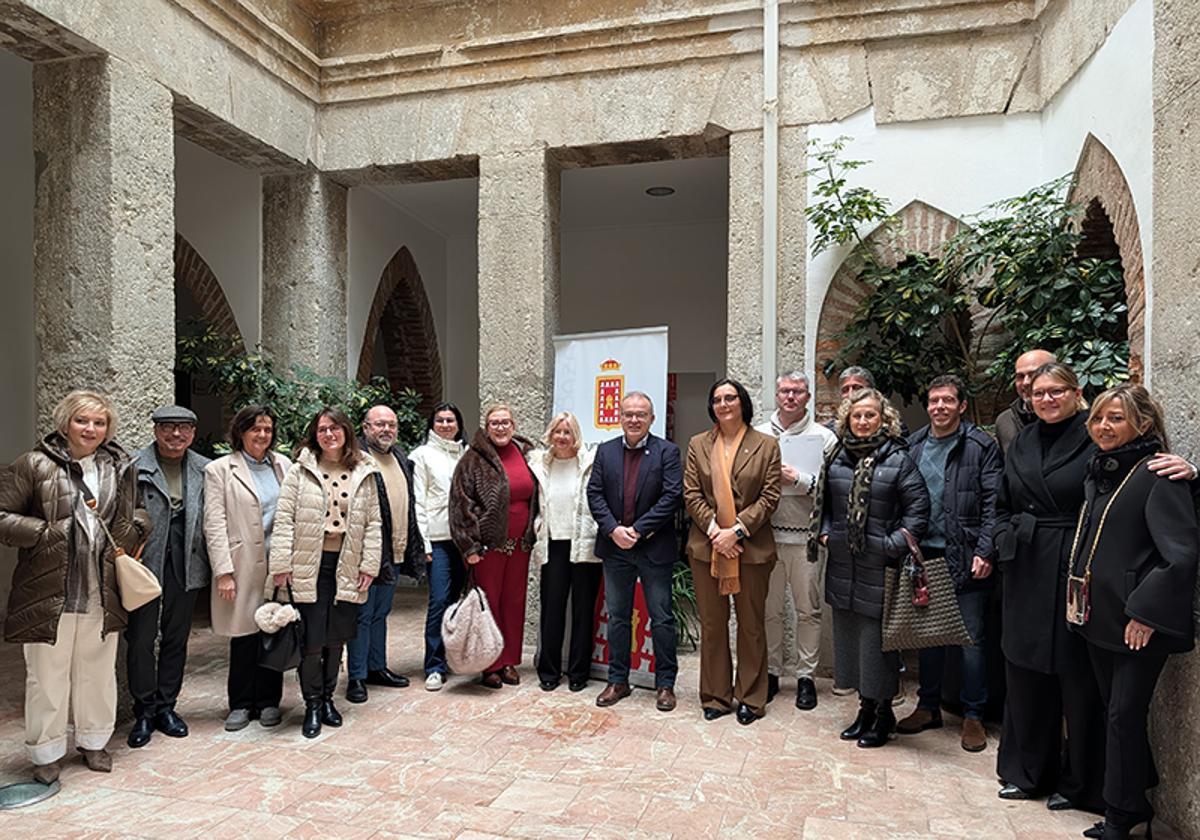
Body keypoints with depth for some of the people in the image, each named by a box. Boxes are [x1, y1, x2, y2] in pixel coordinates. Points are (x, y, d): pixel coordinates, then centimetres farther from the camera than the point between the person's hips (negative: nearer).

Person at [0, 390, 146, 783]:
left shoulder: (120, 469, 8)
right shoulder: (34, 465, -5)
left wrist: (132, 534, 4)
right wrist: (46, 533, -14)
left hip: (102, 592, 4)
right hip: (50, 591, -3)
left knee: (98, 670, 14)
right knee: (48, 674, 7)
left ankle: (94, 741, 31)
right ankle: (46, 751, 24)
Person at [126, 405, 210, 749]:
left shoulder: (204, 470, 5)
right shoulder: (134, 467, -5)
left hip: (186, 566, 3)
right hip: (145, 563, -3)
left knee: (176, 638, 13)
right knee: (141, 639, 4)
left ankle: (166, 706, 27)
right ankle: (144, 711, 19)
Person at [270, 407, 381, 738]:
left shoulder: (364, 474, 5)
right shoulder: (300, 471, -2)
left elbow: (373, 523, 6)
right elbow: (284, 521, -4)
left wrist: (369, 564, 1)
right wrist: (281, 565, -9)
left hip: (346, 567, 3)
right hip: (309, 565, -2)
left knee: (336, 637, 11)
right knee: (312, 640, -1)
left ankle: (327, 698, 29)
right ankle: (312, 705, 17)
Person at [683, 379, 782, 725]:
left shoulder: (766, 445, 2)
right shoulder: (698, 445, 8)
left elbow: (769, 497, -4)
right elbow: (691, 494, 2)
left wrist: (736, 531, -13)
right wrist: (714, 530, -11)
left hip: (751, 547, -2)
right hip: (707, 547, 2)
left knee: (751, 625, 8)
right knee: (712, 624, 9)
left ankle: (750, 698, 22)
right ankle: (716, 696, 22)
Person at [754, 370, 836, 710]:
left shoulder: (823, 437, 2)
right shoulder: (759, 435, 8)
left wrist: (796, 480, -15)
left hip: (806, 536, -1)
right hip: (767, 535, 2)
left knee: (808, 610, 7)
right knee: (769, 608, 10)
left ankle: (805, 676, 20)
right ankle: (770, 672, 24)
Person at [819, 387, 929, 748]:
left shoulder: (898, 458, -6)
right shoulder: (838, 457, 8)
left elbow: (918, 507, -8)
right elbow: (826, 502, 18)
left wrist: (895, 545, -14)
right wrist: (826, 532, 5)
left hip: (879, 567, -5)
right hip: (843, 565, 5)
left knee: (878, 637, 1)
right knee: (849, 634, 12)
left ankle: (883, 712, 20)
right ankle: (866, 706, 29)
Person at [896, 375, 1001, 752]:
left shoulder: (982, 446, -4)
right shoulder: (913, 445, 9)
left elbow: (993, 504, -8)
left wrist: (985, 552, -15)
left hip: (965, 558, -4)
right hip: (924, 554, 5)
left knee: (971, 636, 4)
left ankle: (973, 715, 17)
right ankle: (929, 707, 27)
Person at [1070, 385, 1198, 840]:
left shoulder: (1157, 475, -14)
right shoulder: (1097, 471, 10)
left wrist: (1146, 612, -19)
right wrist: (1080, 600, 14)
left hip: (1138, 623, -7)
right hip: (1098, 615, 7)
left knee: (1124, 715, 1)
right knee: (1116, 711, 16)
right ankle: (1136, 801, 34)